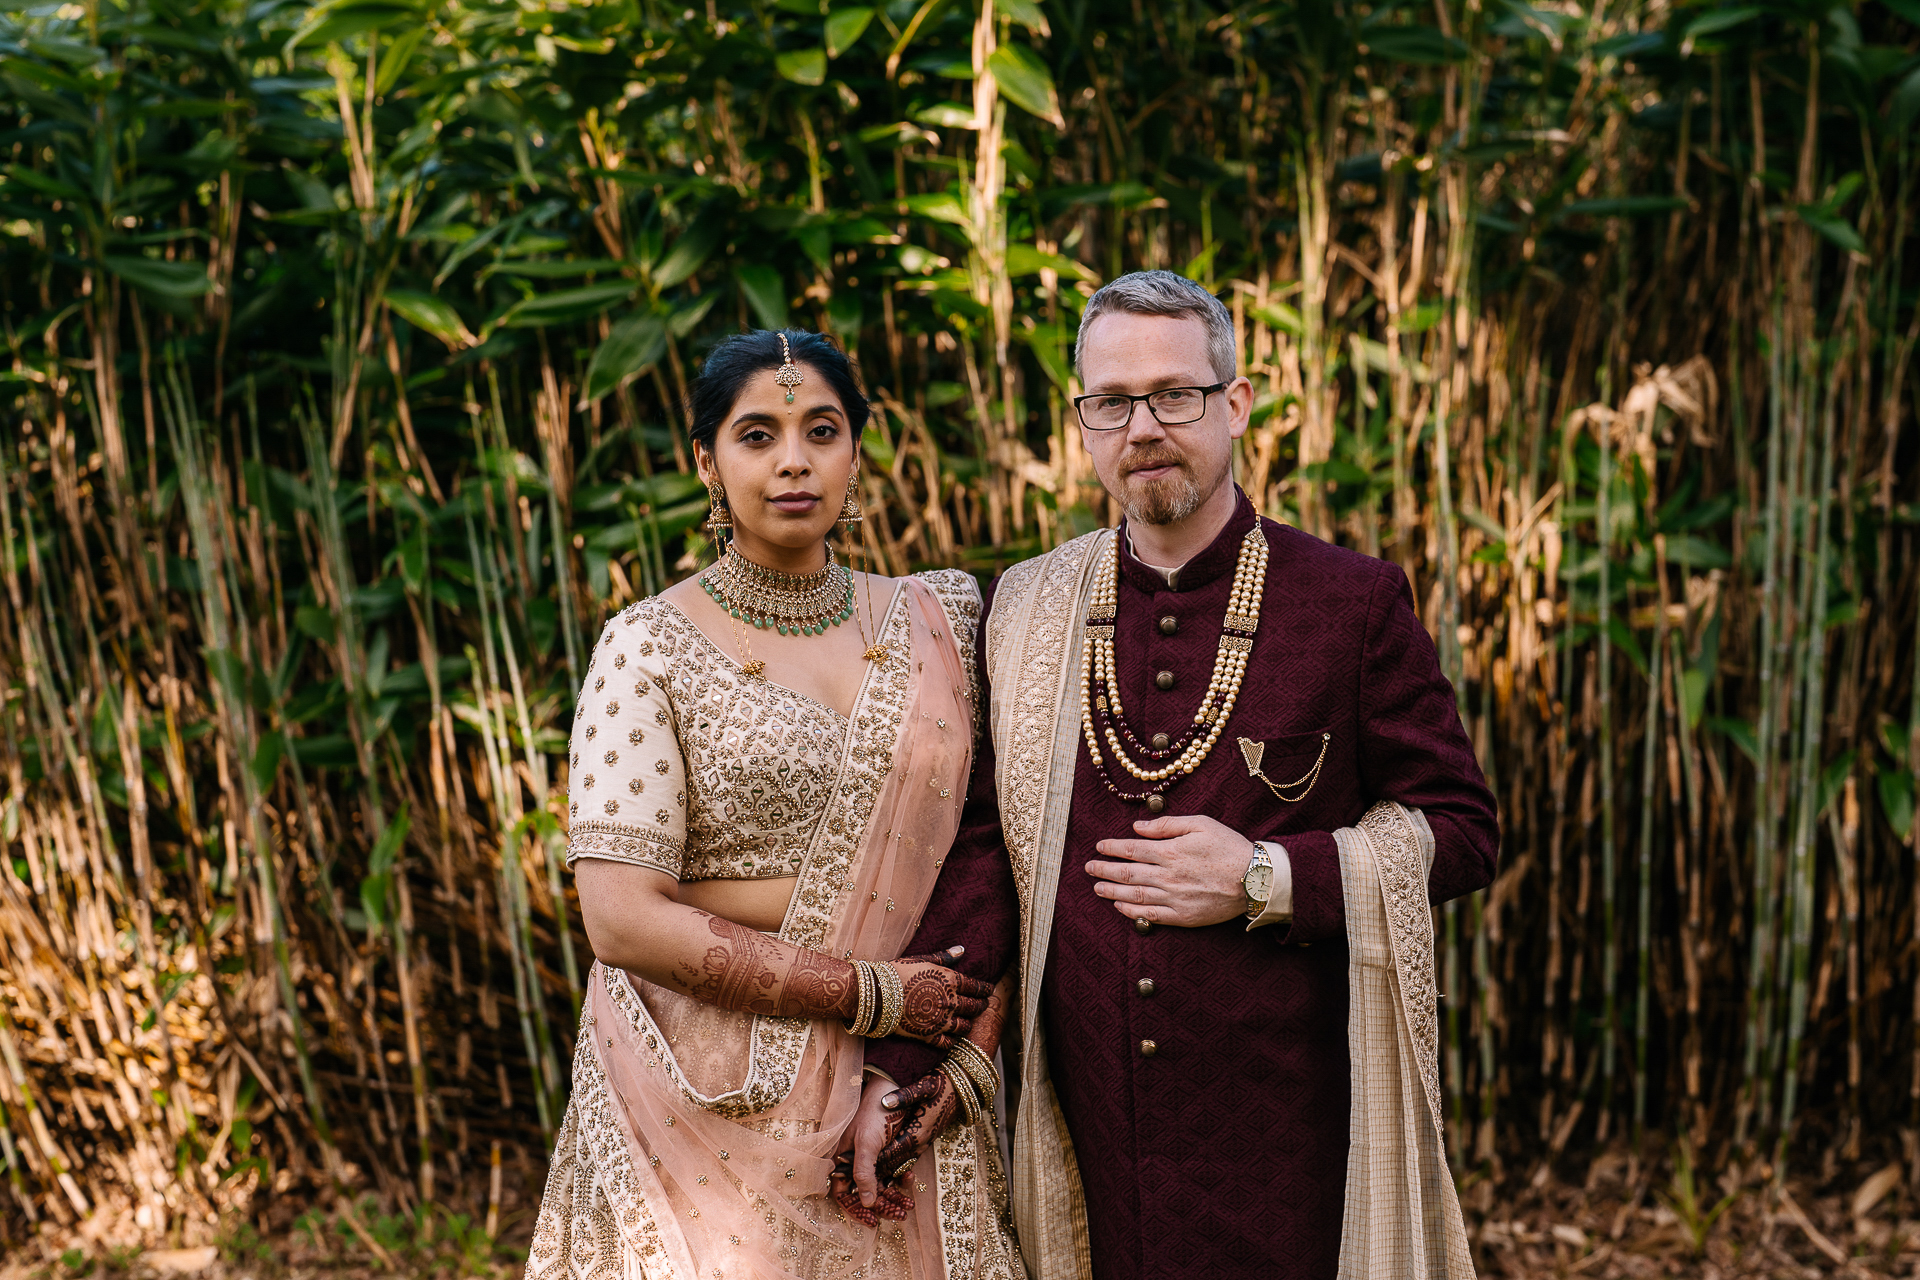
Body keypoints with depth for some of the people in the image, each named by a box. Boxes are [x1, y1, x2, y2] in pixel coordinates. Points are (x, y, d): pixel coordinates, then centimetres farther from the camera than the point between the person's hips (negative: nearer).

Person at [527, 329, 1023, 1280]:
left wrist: (963, 1057, -10)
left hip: (904, 1092, 3)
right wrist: (876, 994, -14)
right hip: (713, 1095, -3)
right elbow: (622, 920, -15)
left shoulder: (937, 620, 5)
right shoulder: (649, 649, -7)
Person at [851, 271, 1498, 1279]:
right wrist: (908, 1065, -3)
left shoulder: (1353, 603, -1)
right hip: (1092, 1127, 2)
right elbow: (982, 852, 6)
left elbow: (1461, 833, 1)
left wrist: (1265, 880, -13)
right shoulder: (1023, 613, 6)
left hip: (1288, 1127, -2)